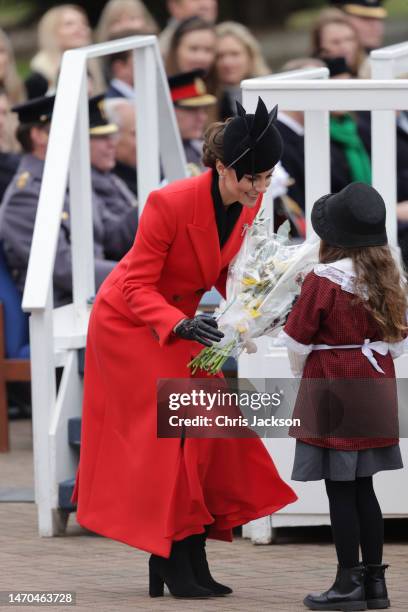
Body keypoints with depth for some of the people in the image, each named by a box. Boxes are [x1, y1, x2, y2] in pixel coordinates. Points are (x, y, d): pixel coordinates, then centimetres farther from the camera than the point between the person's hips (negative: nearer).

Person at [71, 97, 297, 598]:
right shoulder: (171, 204, -31)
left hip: (180, 319, 7)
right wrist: (182, 325, -39)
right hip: (129, 321, -7)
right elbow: (137, 287, -25)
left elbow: (224, 271, 4)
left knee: (209, 426, 0)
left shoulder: (248, 205, -11)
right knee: (170, 430, -12)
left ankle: (190, 563, 3)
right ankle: (172, 564, -6)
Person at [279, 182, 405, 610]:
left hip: (332, 396, -7)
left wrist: (300, 373, 13)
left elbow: (298, 341, -7)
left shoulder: (322, 281, -15)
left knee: (340, 490, -2)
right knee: (362, 488, 13)